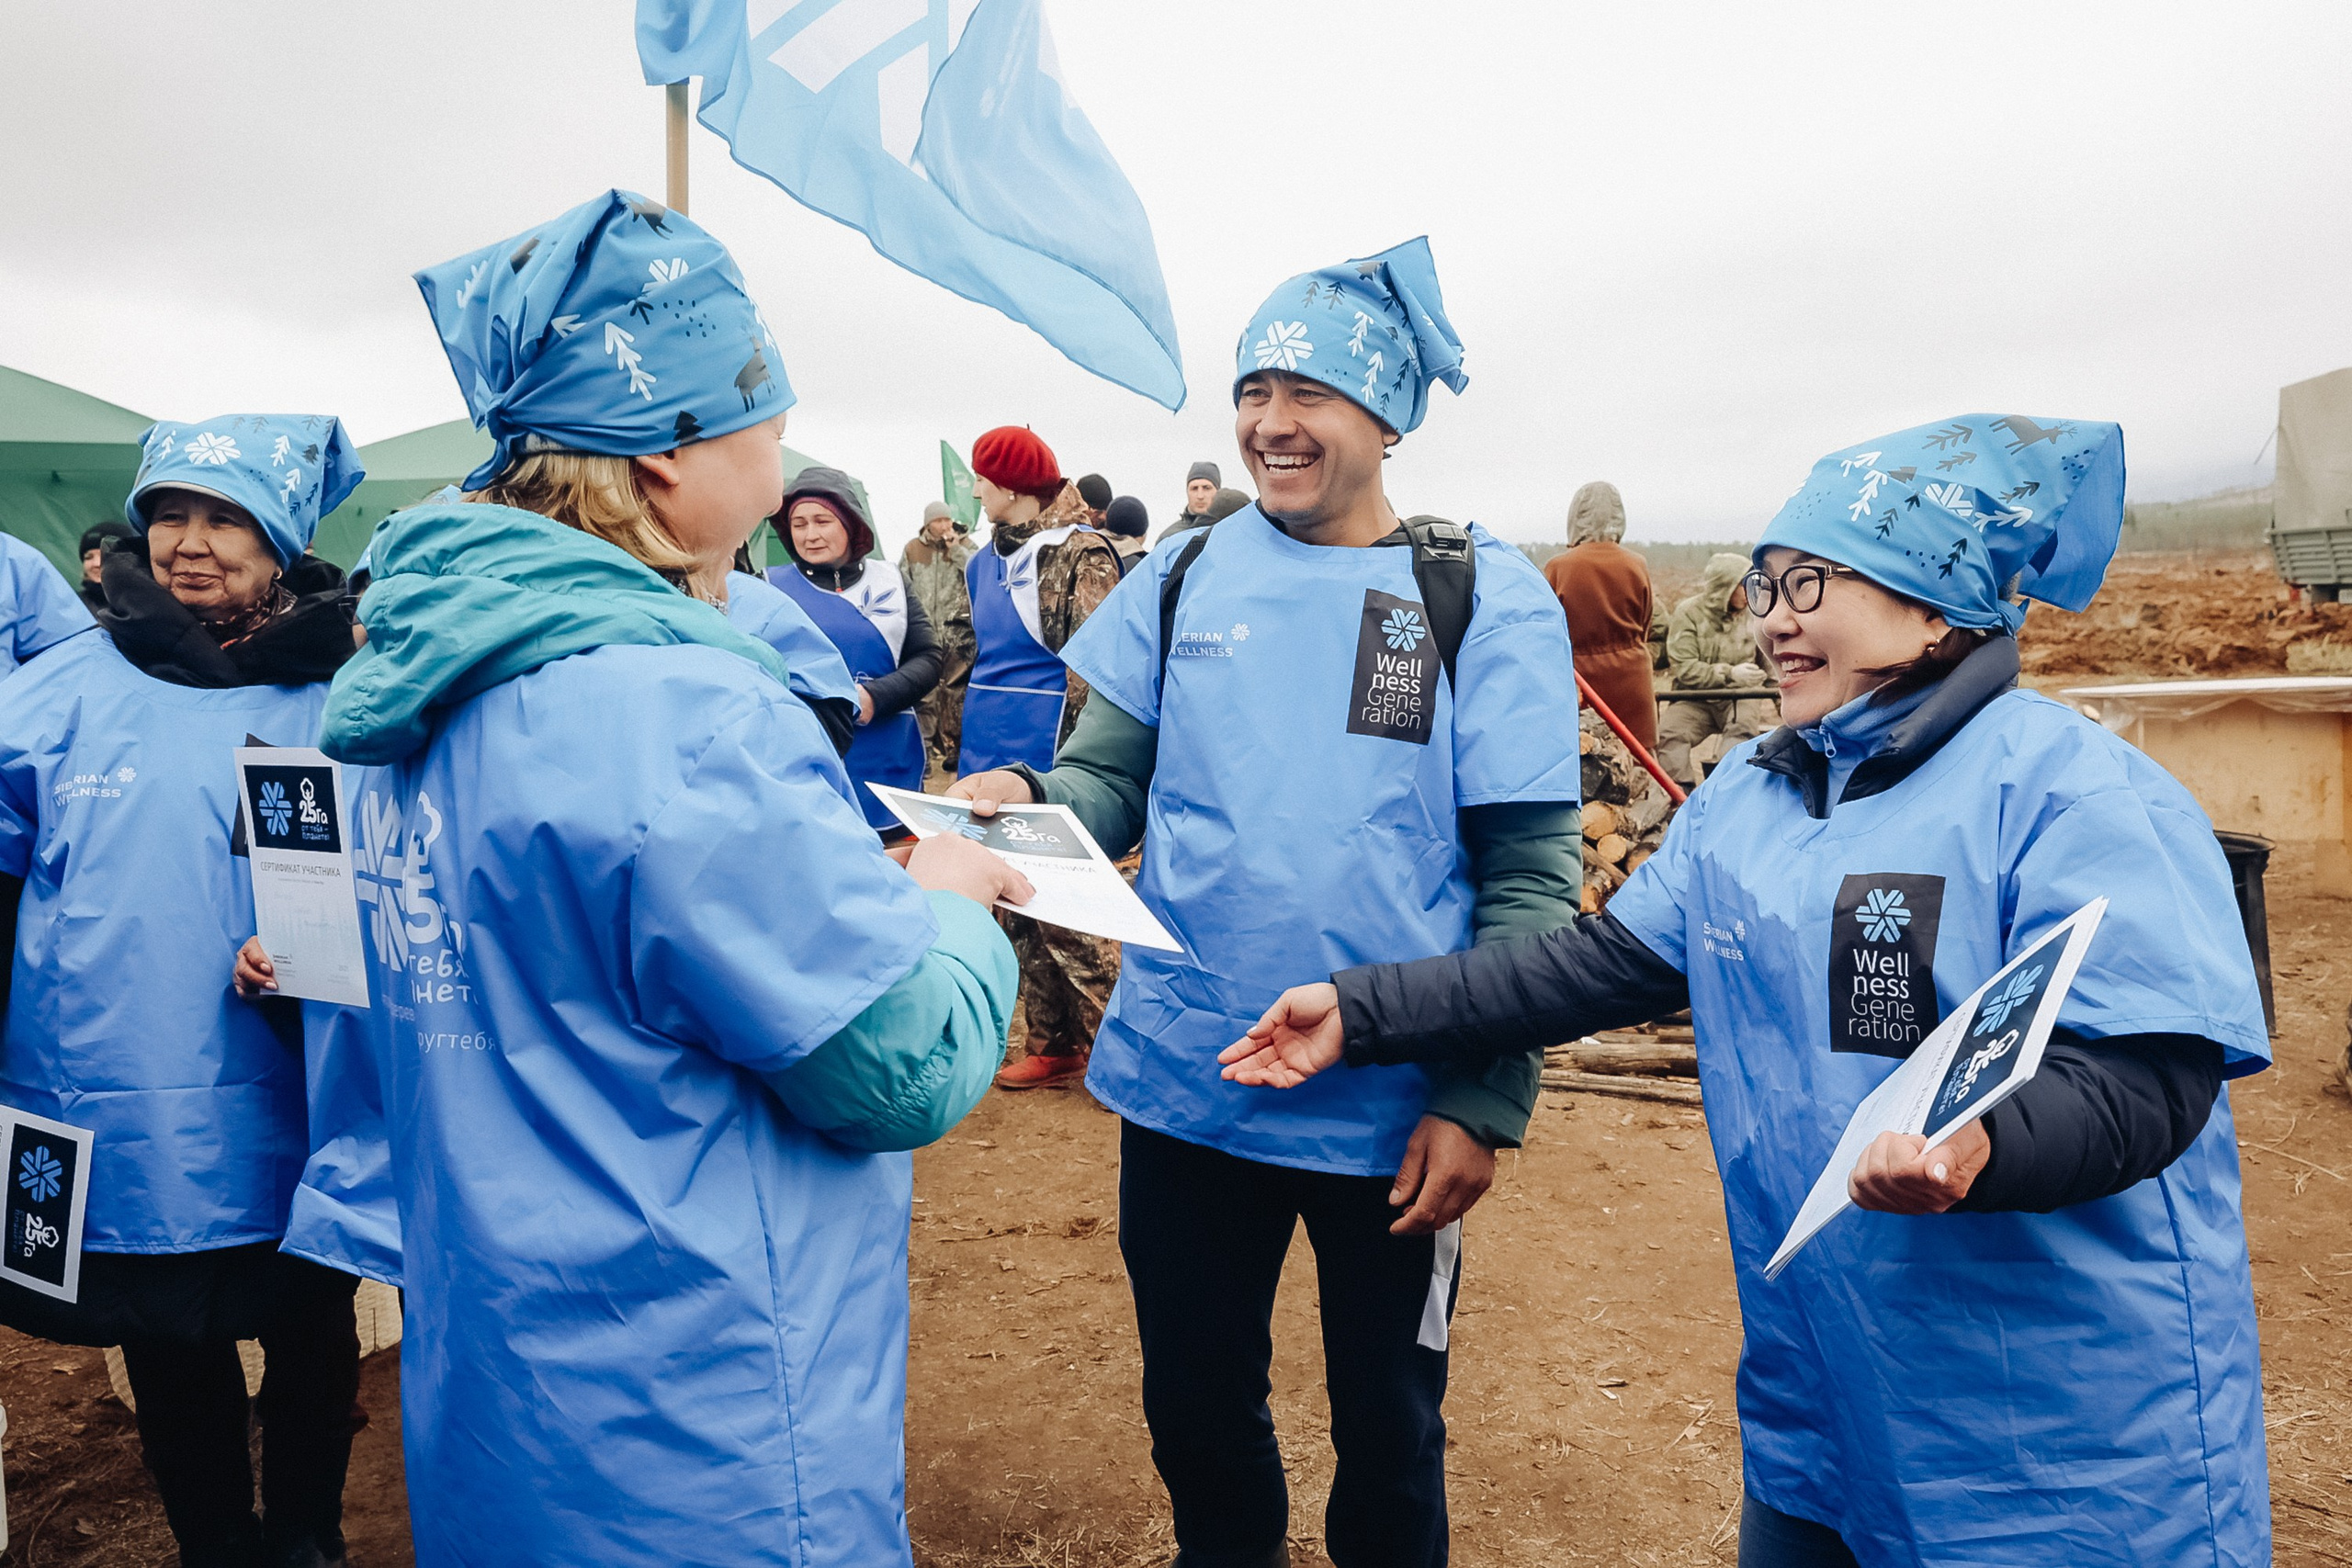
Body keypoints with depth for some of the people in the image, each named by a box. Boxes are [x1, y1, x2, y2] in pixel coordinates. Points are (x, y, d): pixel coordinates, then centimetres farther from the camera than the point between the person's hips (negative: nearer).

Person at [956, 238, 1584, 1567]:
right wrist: (1027, 802, -20)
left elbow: (1530, 877, -9)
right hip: (1184, 1091, 3)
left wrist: (1485, 1103, -14)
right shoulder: (1183, 579, 2)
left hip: (1396, 1116, -3)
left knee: (1389, 1426, 17)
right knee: (1197, 1405, 20)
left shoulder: (1486, 599, -8)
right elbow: (1109, 779, 3)